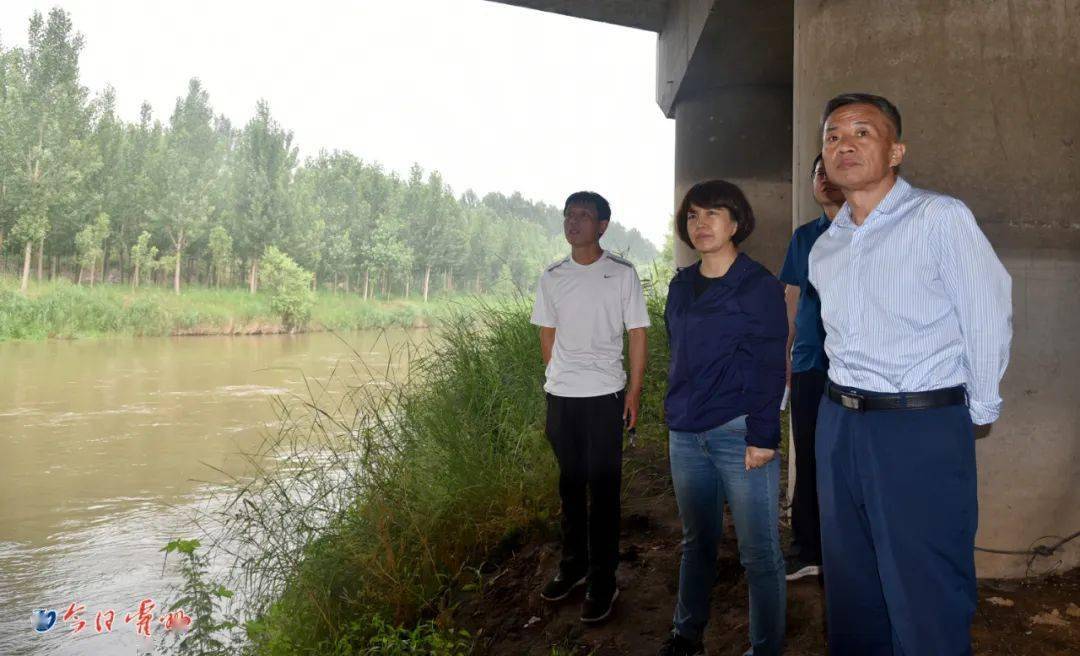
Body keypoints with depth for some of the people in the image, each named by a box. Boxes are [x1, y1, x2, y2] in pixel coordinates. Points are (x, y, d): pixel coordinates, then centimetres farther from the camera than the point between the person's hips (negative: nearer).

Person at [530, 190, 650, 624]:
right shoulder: (552, 278, 7)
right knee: (570, 483, 14)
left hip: (604, 395, -3)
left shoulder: (622, 274, -2)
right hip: (559, 396, 4)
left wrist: (634, 391, -5)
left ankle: (602, 582, 11)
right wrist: (556, 378, 10)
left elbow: (637, 334, -1)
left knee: (603, 488, 0)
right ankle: (572, 565, 30)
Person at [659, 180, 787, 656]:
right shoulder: (680, 286, 12)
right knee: (697, 541, 17)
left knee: (759, 551, 1)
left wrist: (762, 437, -14)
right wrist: (675, 415, 15)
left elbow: (770, 367, -9)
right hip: (686, 435, 6)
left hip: (739, 433, -5)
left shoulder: (758, 286, -5)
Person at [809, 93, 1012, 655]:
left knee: (927, 608, 1)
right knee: (852, 596, 18)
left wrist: (978, 412, -2)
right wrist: (847, 402, 17)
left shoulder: (941, 218, -9)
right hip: (839, 424, 7)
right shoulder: (824, 247, 12)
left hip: (924, 428, -6)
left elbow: (988, 319, -8)